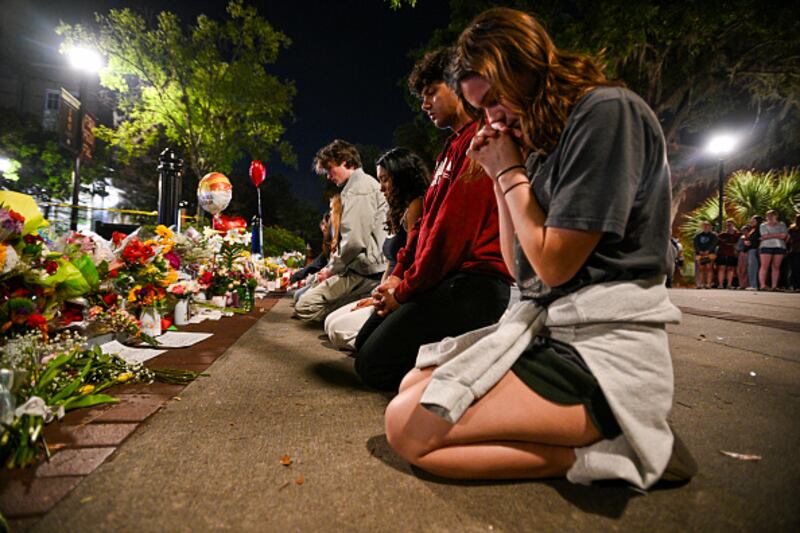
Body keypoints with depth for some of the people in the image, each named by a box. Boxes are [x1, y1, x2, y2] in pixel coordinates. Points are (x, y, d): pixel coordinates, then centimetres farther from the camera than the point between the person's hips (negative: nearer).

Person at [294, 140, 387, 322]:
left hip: (365, 272, -11)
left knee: (304, 308, -14)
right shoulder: (366, 183, 21)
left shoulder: (358, 188, -12)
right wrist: (333, 265, 15)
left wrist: (331, 269, -7)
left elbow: (355, 241, -22)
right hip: (365, 267, 11)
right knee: (301, 295, 18)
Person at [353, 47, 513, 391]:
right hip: (446, 279, 11)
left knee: (372, 365, -12)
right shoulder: (454, 146, 22)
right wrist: (399, 273, 7)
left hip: (472, 285, -10)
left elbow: (453, 228, -19)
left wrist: (406, 289, -11)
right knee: (364, 343, 13)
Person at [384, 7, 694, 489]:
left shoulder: (608, 111, -10)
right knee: (415, 387, 11)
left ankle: (606, 450, -7)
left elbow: (554, 263, -16)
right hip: (546, 328, 10)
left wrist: (510, 172, -5)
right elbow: (522, 267, 14)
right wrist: (499, 176, 7)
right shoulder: (543, 140, 15)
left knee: (410, 428, -17)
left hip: (604, 349, -10)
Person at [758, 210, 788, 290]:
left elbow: (783, 236, -1)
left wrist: (770, 236, -4)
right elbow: (765, 236, -5)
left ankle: (774, 286, 0)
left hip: (780, 247, 2)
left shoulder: (782, 225, 14)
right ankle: (762, 285, -16)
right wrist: (778, 235, -3)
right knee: (765, 267, -11)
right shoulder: (763, 225, 9)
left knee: (776, 267, 0)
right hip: (766, 247, -2)